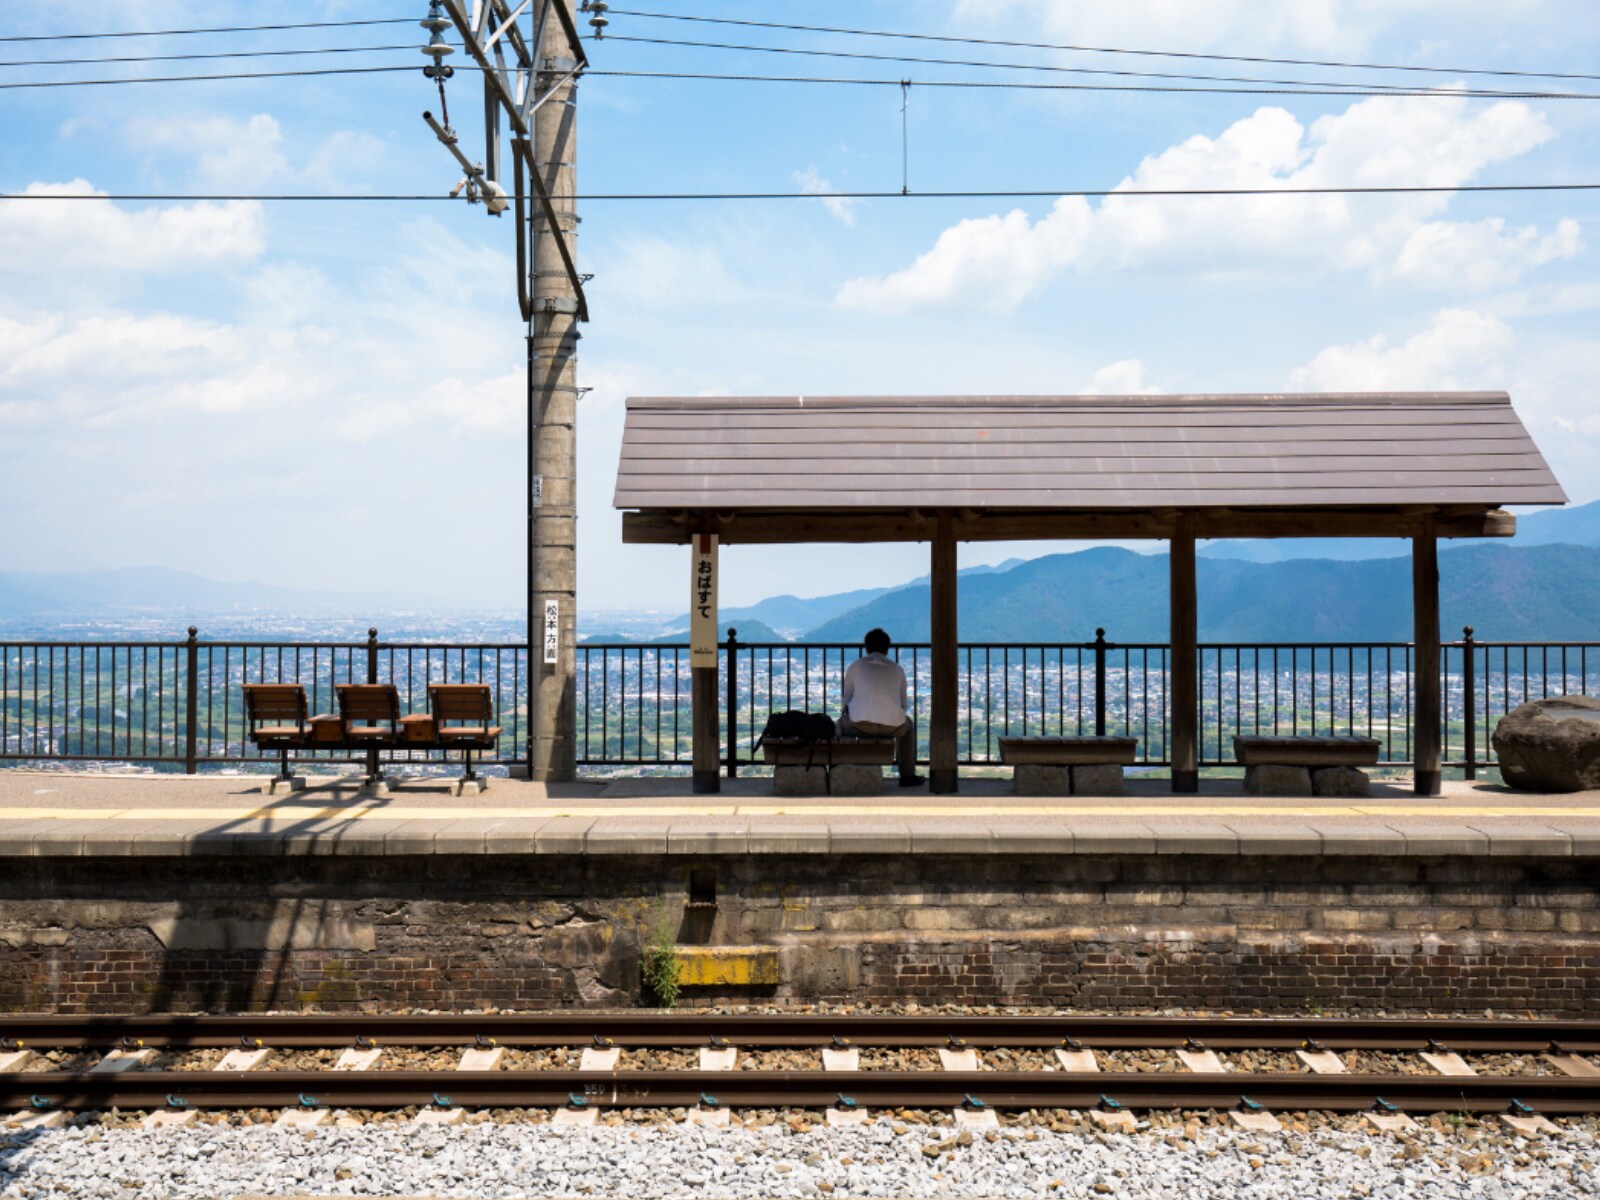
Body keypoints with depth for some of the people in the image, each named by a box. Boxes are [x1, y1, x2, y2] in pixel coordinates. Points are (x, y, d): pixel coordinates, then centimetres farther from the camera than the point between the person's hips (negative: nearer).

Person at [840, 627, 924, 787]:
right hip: (892, 726, 1)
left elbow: (847, 700, 19)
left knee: (842, 722, 34)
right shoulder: (896, 669, 16)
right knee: (908, 725, 36)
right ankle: (907, 775, 34)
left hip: (860, 725, -1)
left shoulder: (855, 666, 13)